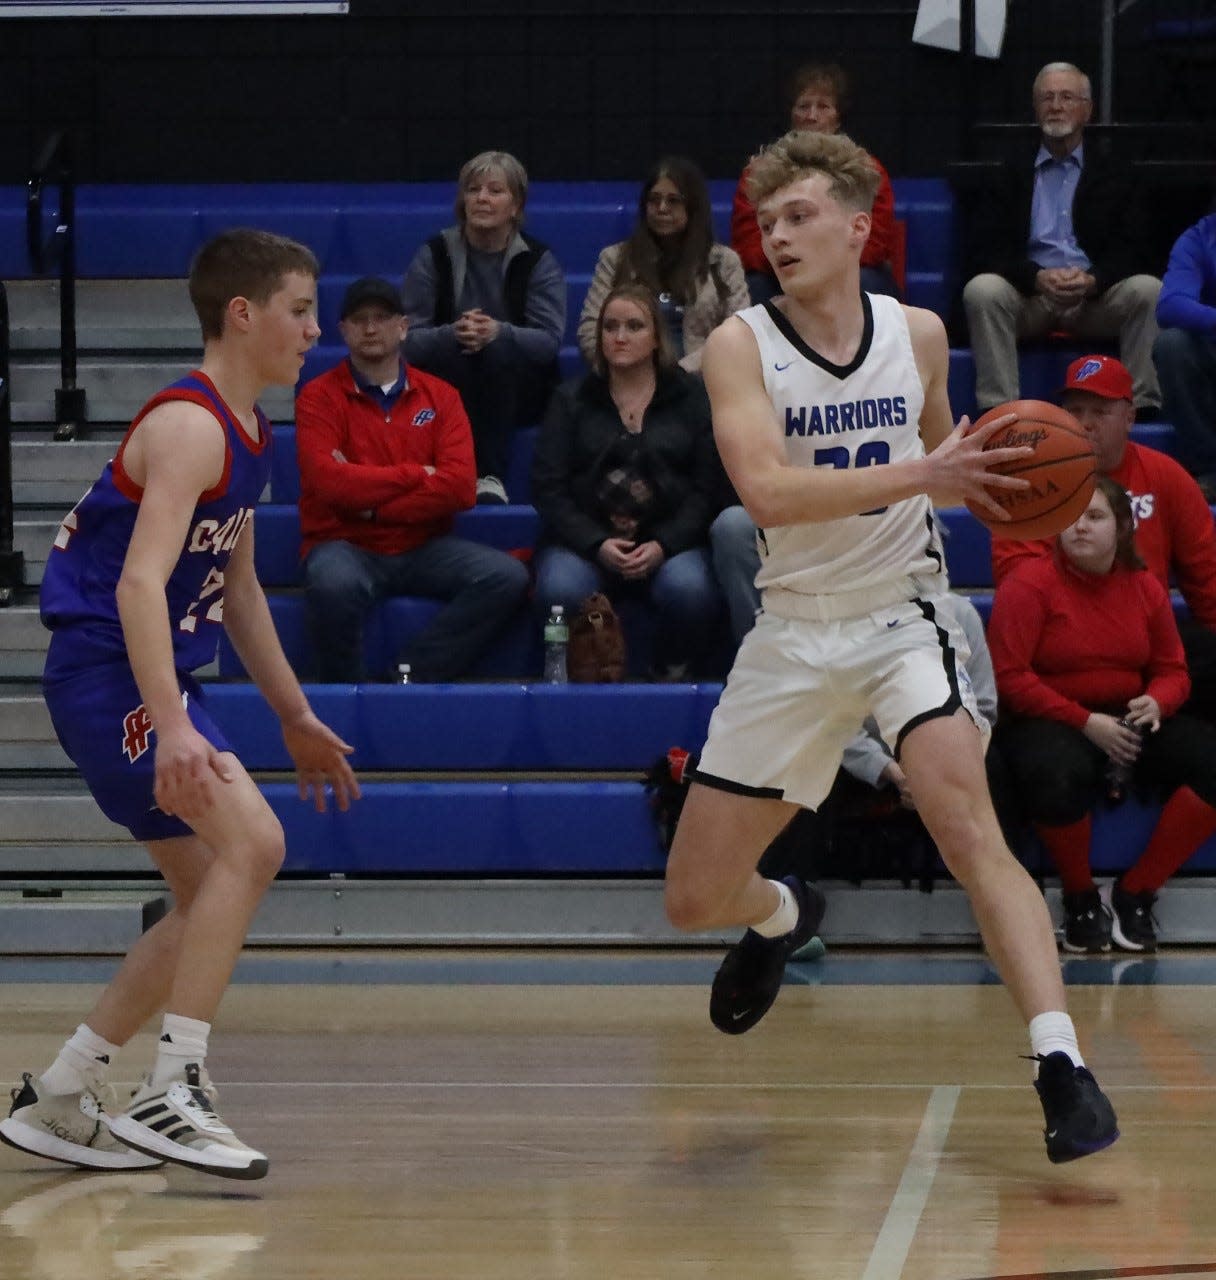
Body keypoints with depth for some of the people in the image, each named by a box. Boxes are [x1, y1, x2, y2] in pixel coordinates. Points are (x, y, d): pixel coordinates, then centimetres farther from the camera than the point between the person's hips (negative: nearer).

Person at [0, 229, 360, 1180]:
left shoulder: (247, 434, 14)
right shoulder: (188, 425, -17)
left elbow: (238, 592, 26)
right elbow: (140, 583, -28)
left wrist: (295, 718, 28)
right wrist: (173, 730, -38)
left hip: (158, 681, 10)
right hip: (109, 673, -10)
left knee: (214, 896, 11)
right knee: (251, 842, -22)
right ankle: (174, 1094, -21)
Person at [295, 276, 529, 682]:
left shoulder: (439, 396, 7)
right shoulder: (320, 398, -1)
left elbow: (461, 486, -6)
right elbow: (331, 482, -16)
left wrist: (371, 502, -12)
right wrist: (415, 475, -8)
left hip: (422, 548, 4)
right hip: (346, 546, -4)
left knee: (507, 577, -20)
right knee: (334, 584, -38)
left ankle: (414, 675, -17)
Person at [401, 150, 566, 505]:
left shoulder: (538, 260, 0)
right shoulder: (434, 255, 2)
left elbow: (549, 340, -13)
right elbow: (409, 339, -8)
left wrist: (498, 333, -33)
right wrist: (452, 334, -30)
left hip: (516, 393, 0)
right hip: (446, 391, 0)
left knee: (500, 352, -33)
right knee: (453, 356, -33)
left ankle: (491, 476, -36)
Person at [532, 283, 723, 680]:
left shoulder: (692, 397, 12)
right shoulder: (571, 400, 14)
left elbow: (708, 486, 3)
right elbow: (548, 487, 5)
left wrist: (663, 545, -13)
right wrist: (597, 544, -12)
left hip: (668, 542, 0)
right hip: (585, 540, 0)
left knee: (689, 588, -35)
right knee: (560, 590, -34)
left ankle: (671, 675, -8)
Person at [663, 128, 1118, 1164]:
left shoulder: (918, 333, 1)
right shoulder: (740, 346, -9)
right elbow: (766, 490, -25)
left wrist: (994, 481, -2)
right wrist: (920, 474, -34)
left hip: (903, 617, -1)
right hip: (795, 635, 1)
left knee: (966, 824, -27)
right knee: (696, 902, 7)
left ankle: (1061, 1066, -32)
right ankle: (782, 919, 45)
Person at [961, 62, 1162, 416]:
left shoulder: (1113, 177, 16)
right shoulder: (1010, 177, 15)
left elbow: (1131, 251, 4)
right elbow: (985, 251, 2)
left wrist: (1093, 281, -18)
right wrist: (1037, 277, -18)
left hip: (1096, 298, 0)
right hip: (1027, 294, 0)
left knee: (1149, 291, -29)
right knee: (982, 290, -32)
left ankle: (1143, 405, -29)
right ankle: (997, 410, -36)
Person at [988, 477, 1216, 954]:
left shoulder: (1145, 588, 8)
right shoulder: (1029, 585, -8)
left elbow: (1172, 670, 14)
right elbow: (1008, 677, -14)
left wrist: (1155, 703, -12)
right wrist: (1085, 722, -20)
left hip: (1130, 720, 5)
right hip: (1050, 722, -5)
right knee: (1058, 774, -42)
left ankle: (1133, 893, -5)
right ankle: (1080, 898, -11)